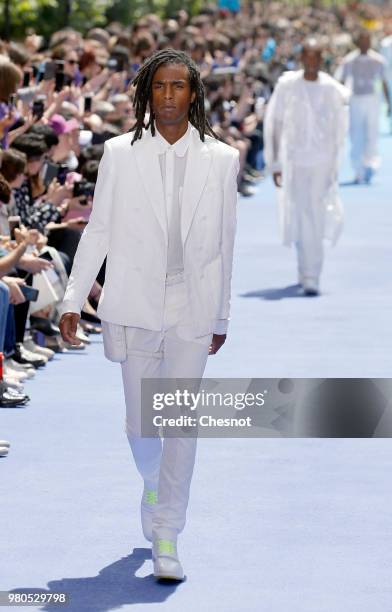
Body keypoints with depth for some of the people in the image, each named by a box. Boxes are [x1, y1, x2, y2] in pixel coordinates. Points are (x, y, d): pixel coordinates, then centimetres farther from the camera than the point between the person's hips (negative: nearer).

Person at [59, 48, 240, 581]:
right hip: (136, 306, 1)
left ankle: (167, 537, 2)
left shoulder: (220, 160, 2)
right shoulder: (120, 154, 2)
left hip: (192, 310, 0)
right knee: (140, 422, 9)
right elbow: (98, 230, 4)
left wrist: (222, 315, 11)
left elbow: (225, 243, 7)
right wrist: (73, 298, -1)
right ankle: (153, 483, 41)